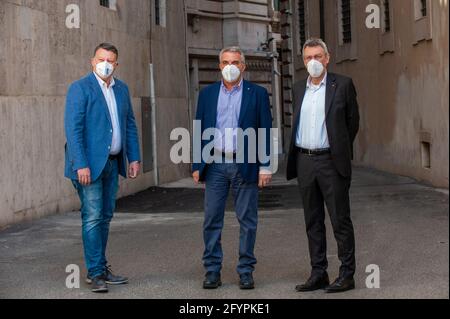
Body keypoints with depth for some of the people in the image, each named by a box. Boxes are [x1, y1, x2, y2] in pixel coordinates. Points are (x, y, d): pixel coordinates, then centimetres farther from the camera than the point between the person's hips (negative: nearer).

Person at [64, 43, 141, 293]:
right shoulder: (80, 88, -9)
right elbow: (73, 129, -14)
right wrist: (81, 165, -20)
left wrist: (134, 157, 8)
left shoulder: (122, 89, 12)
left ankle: (102, 267, 19)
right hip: (90, 163, -6)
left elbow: (130, 124, 16)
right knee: (93, 217, -6)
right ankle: (95, 272, -1)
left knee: (105, 217, 11)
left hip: (113, 162, 7)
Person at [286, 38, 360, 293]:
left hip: (331, 162, -5)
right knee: (313, 222, 9)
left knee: (341, 220, -2)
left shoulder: (343, 84, -1)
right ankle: (319, 274, 15)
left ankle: (347, 274, 5)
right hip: (305, 162, 5)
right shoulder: (299, 89, 13)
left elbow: (353, 121, 4)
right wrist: (297, 156, 12)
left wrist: (340, 151, 8)